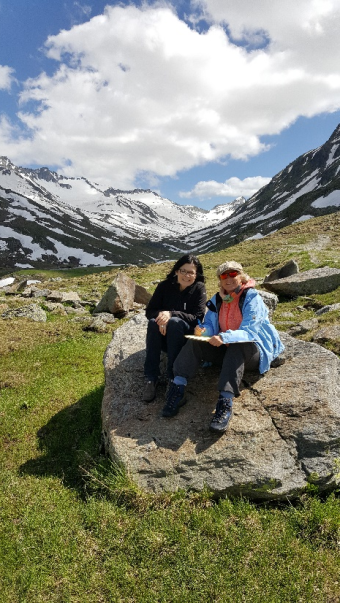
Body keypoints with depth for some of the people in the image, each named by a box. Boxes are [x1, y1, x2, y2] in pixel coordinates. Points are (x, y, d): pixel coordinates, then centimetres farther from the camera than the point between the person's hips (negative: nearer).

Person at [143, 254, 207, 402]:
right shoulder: (165, 286, 0)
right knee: (153, 322, -29)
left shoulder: (199, 288, -7)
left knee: (175, 322, -33)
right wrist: (160, 315, -28)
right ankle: (151, 379, -29)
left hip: (186, 337, -2)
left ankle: (173, 378, -28)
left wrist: (171, 314, -29)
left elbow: (198, 317, -16)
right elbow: (149, 311, -4)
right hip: (163, 338, 3)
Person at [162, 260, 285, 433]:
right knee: (195, 342, -16)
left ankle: (226, 402, -47)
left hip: (252, 351, -5)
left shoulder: (252, 298, -11)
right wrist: (203, 330, -21)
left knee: (235, 347, -38)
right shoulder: (217, 299, 6)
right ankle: (178, 388, -28)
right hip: (226, 350, 5)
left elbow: (249, 332, -22)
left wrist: (224, 338, -40)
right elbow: (209, 325, 4)